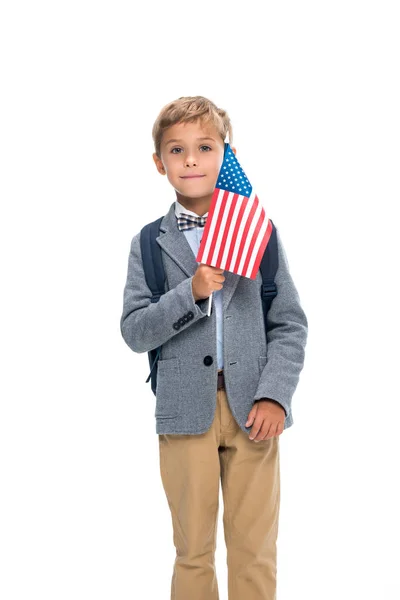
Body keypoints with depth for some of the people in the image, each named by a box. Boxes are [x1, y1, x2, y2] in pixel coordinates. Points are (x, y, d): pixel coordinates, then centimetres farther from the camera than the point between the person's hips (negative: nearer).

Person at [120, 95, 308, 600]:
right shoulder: (149, 245, 5)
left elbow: (290, 324, 3)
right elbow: (134, 331, -1)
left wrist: (274, 395, -10)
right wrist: (190, 293, -16)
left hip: (253, 410, 0)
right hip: (186, 410, 0)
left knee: (255, 552, 7)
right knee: (193, 550, 10)